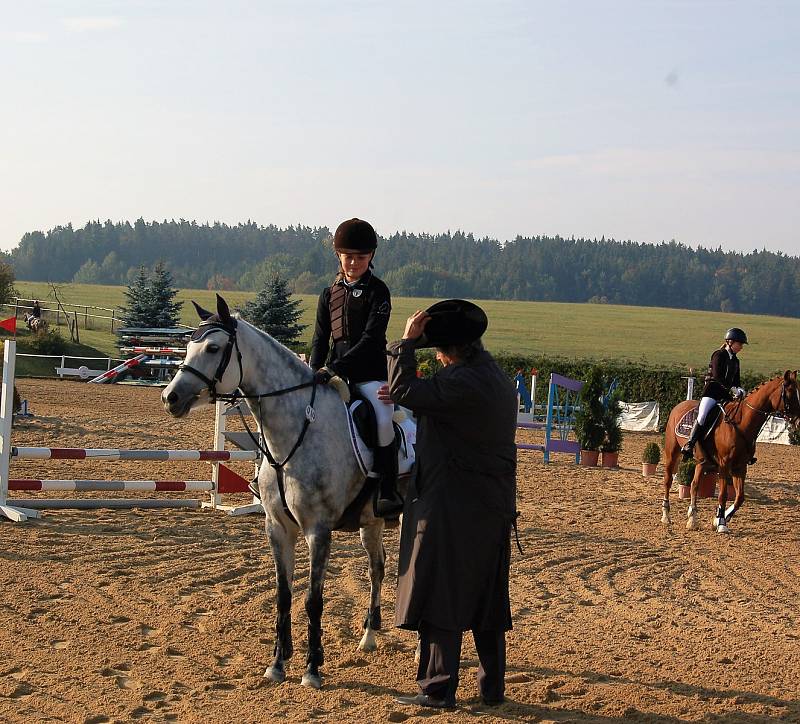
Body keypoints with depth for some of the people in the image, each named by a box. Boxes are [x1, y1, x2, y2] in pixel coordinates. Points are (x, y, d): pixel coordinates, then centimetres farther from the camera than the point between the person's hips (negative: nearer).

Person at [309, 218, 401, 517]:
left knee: (383, 419, -26)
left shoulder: (377, 291, -2)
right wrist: (314, 373, -5)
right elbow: (320, 338, 13)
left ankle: (387, 492, -21)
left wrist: (335, 368, -20)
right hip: (334, 372, 5)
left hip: (370, 373, -5)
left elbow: (371, 338, -12)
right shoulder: (330, 294, 13)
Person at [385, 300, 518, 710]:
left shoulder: (462, 382, -20)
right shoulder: (499, 380, 11)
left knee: (439, 595, -1)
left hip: (450, 509, -9)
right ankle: (492, 686, 20)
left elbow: (403, 391, -17)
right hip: (494, 508, 9)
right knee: (486, 597, 15)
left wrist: (406, 342, -9)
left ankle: (439, 688, 2)